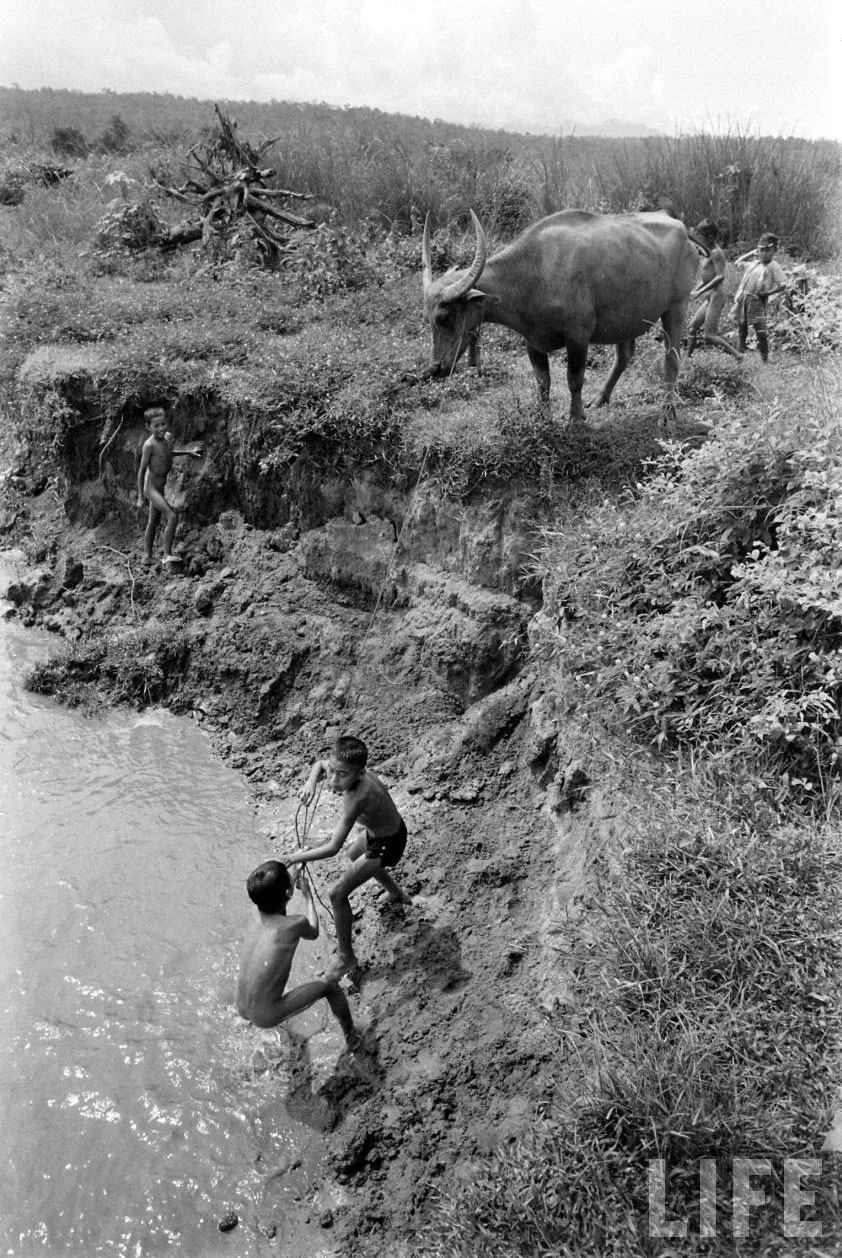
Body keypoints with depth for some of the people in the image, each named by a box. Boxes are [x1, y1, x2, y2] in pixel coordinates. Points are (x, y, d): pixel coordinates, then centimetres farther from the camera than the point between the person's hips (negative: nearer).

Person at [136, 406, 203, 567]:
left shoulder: (169, 437, 1)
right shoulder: (149, 445, -20)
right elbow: (142, 470, -15)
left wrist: (189, 452, 19)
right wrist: (140, 496, -12)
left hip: (162, 487, 8)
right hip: (151, 487, -8)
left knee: (154, 523, 17)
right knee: (172, 516, -20)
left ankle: (147, 557, 29)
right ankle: (167, 554, -16)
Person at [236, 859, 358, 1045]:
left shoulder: (258, 919, -6)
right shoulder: (295, 924, -22)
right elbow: (313, 933, 3)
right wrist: (308, 895, 15)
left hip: (242, 1009, 6)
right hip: (266, 1017, -6)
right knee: (329, 984, 10)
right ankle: (351, 1035, 30)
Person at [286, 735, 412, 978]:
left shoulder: (358, 798, -43)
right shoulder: (349, 770, -21)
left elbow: (333, 847, -42)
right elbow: (319, 764, 2)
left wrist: (300, 856, -28)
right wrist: (312, 782, -20)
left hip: (386, 845, -9)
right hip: (391, 828, 9)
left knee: (338, 895, -3)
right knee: (354, 855, 38)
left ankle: (346, 958, 14)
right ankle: (398, 895, 59)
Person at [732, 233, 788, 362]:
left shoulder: (774, 266, -1)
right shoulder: (756, 261, 16)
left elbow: (783, 285, -7)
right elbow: (738, 262, 29)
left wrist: (767, 293, -13)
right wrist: (752, 253, 19)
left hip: (757, 301, -6)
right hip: (742, 298, 6)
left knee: (761, 332, -10)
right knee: (741, 331, 8)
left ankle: (765, 359, -2)